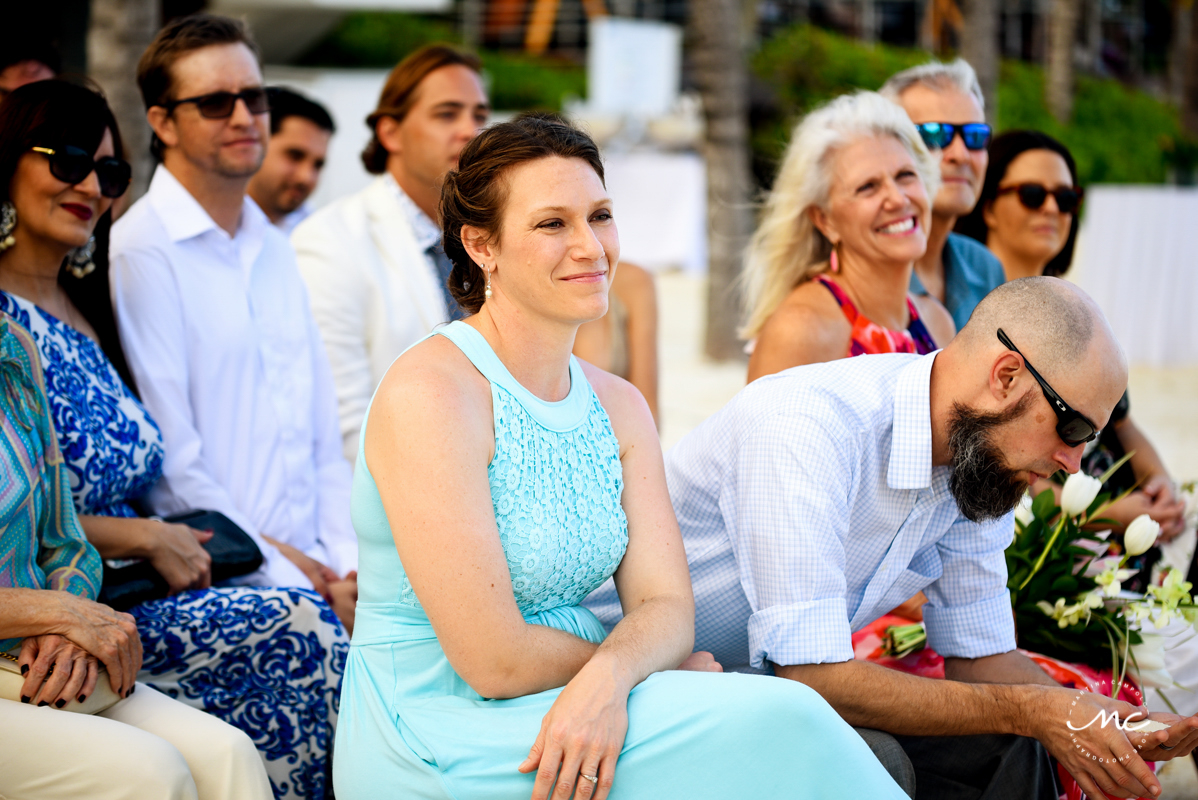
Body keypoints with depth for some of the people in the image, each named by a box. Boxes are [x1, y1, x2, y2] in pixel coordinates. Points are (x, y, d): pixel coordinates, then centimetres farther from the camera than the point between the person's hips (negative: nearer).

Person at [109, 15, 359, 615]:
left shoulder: (274, 250, 19)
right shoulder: (141, 253, -6)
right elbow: (172, 468, -11)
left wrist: (350, 562, 4)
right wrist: (302, 588, -11)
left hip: (315, 571, 6)